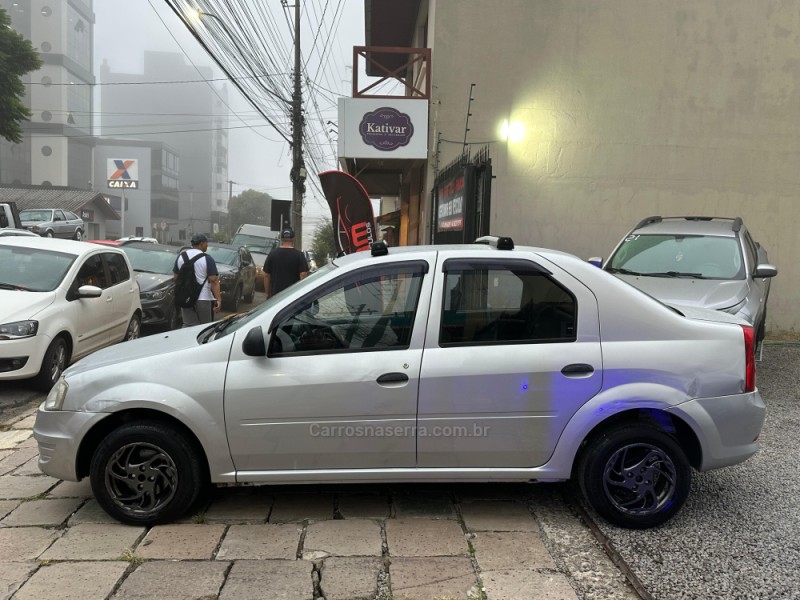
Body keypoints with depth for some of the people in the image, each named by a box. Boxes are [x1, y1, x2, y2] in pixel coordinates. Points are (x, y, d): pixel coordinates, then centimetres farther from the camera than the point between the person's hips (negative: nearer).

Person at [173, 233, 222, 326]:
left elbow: (175, 276, 15)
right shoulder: (207, 259, -10)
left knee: (188, 325, 4)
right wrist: (218, 299, -17)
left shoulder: (181, 256, 6)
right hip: (203, 298, -4)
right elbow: (214, 281, -16)